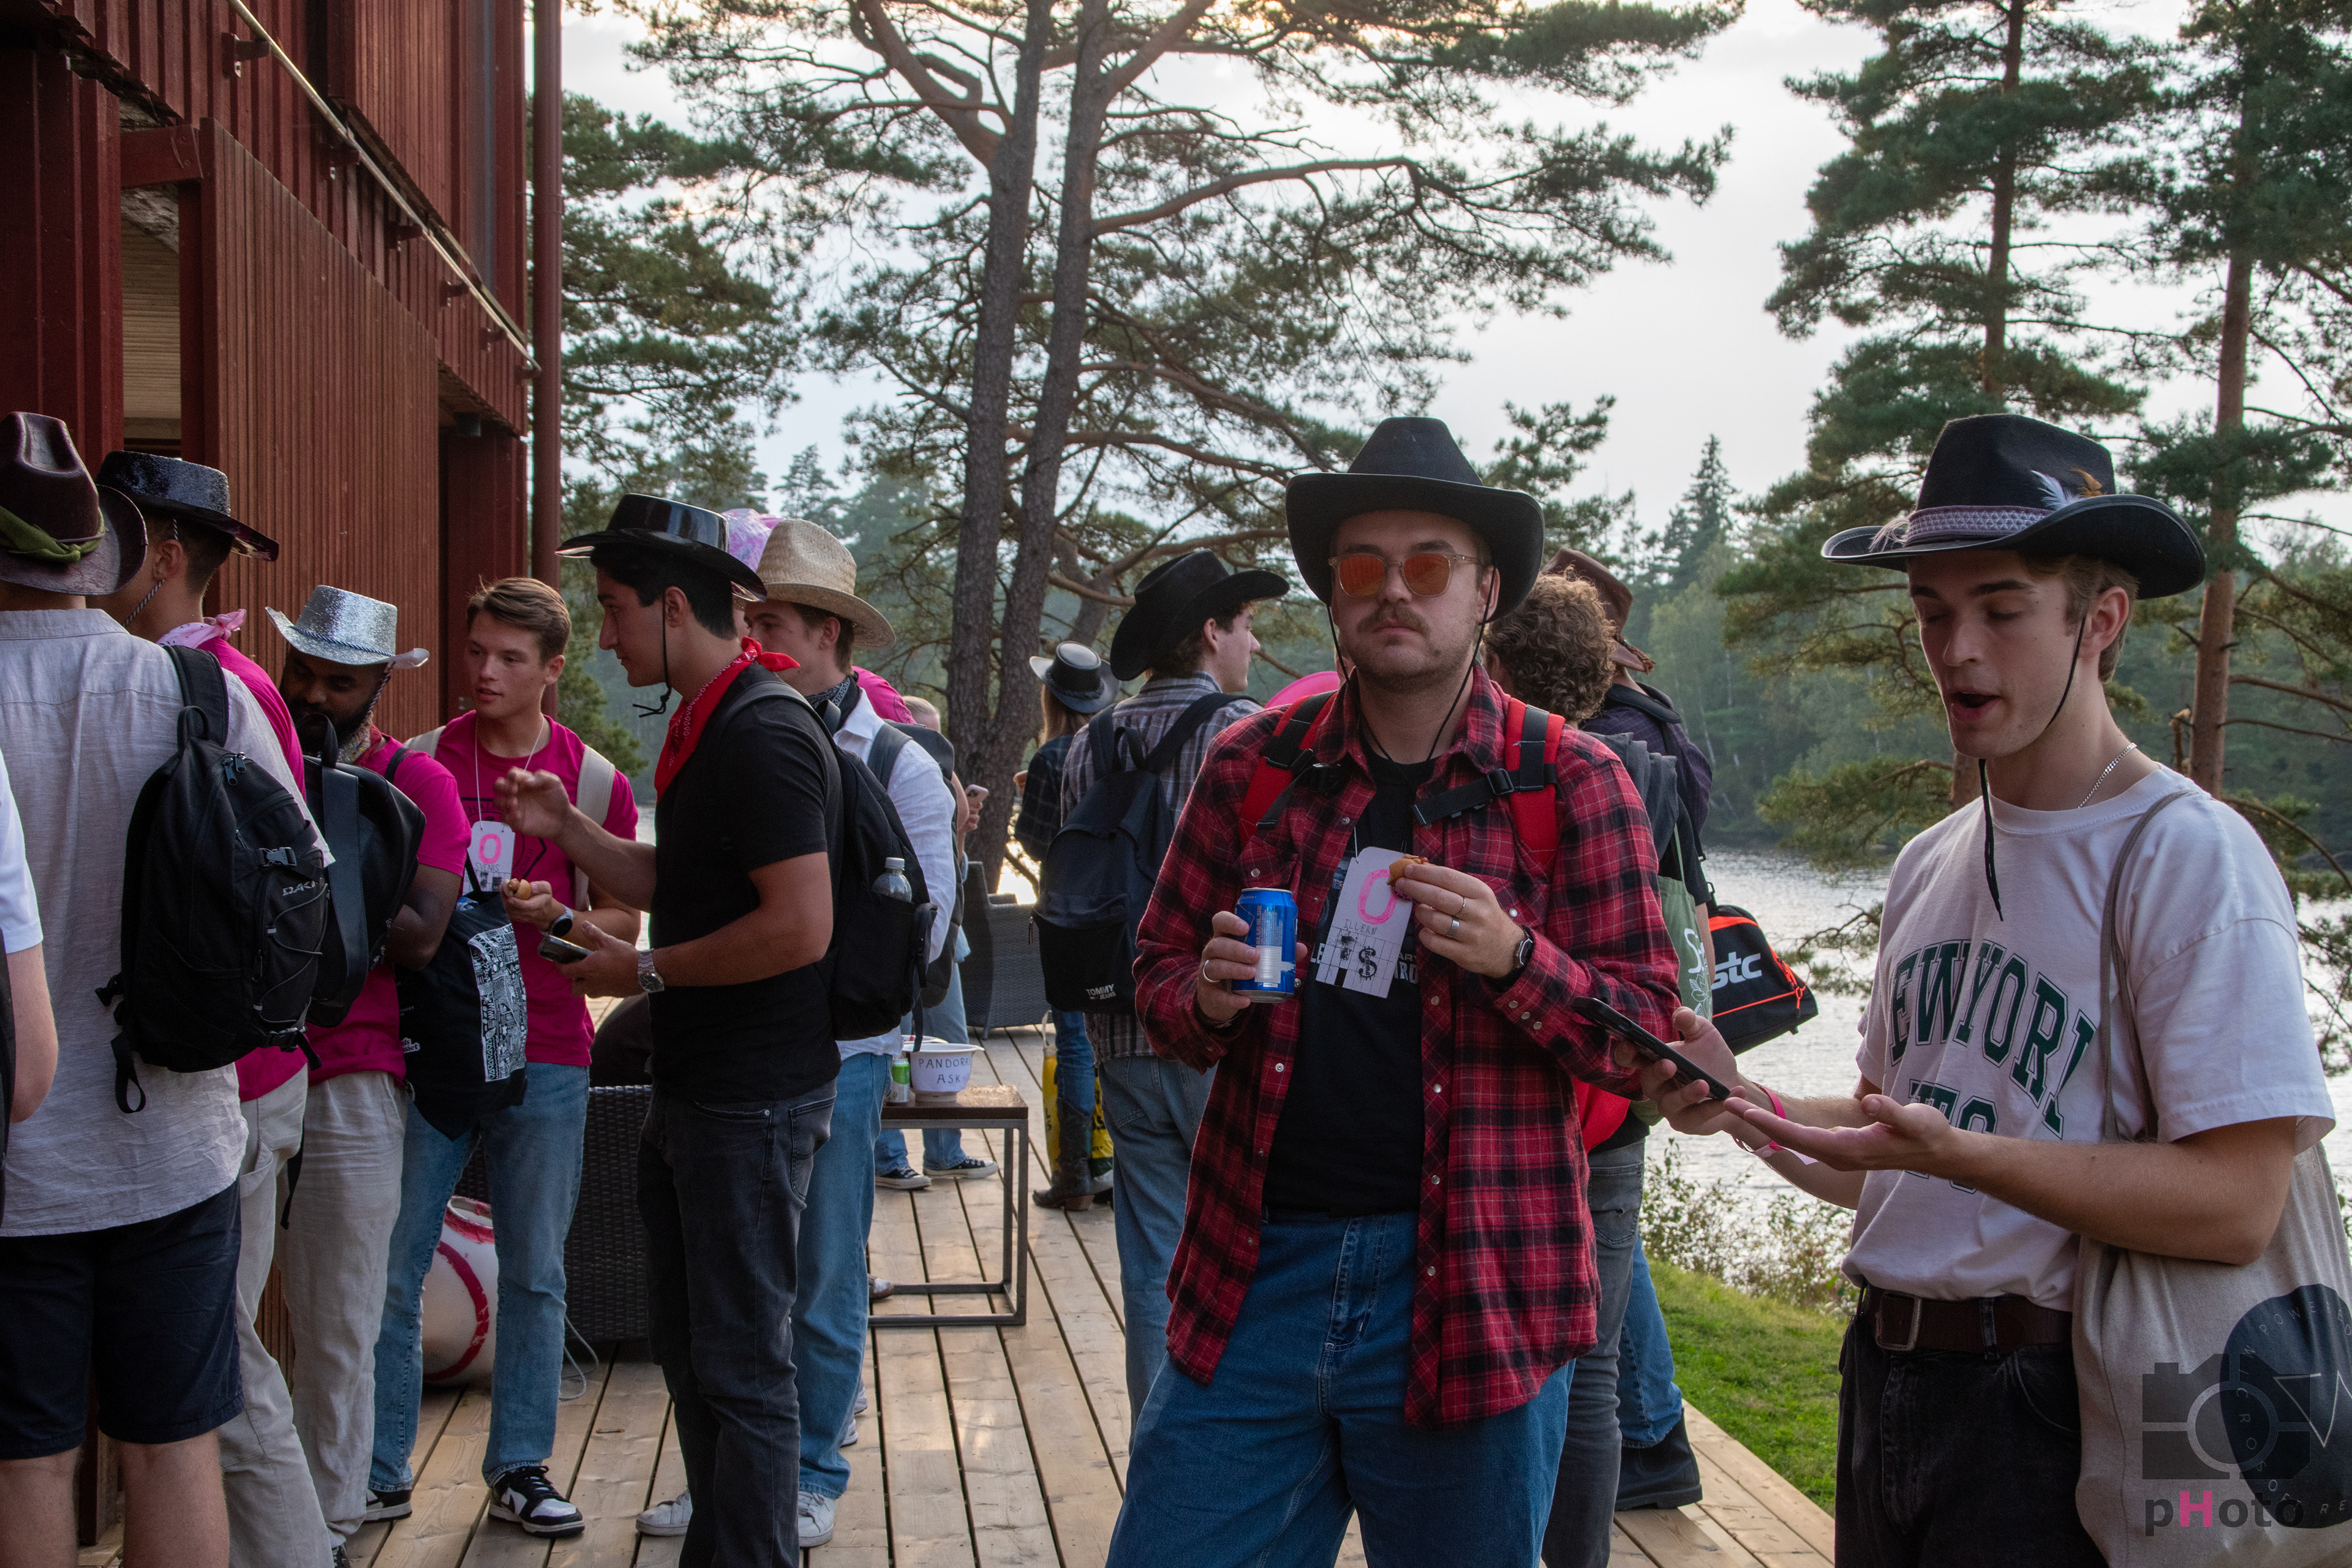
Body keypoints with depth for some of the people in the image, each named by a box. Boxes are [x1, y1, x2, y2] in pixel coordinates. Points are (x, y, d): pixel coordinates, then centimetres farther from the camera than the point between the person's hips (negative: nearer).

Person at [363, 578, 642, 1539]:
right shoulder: (418, 763, 4)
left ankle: (519, 1466, 19)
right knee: (391, 1266, 1)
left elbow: (623, 924, 7)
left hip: (544, 1052, 0)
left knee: (535, 1272, 6)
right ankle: (378, 1474, 15)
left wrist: (556, 914, -12)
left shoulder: (593, 780, 4)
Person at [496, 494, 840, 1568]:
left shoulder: (765, 735, -19)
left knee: (742, 1366, -1)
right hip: (693, 1089, 11)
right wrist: (567, 830, 9)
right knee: (686, 1346, 19)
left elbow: (800, 926, -26)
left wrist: (645, 972, -17)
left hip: (753, 1103, -11)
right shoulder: (704, 727, 14)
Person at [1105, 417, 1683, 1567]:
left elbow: (1646, 1034, -1)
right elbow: (1156, 974, 14)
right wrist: (1209, 1000, -10)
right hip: (1254, 1276, 2)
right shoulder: (1254, 765, 6)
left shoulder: (1572, 783, 0)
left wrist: (1513, 958, -20)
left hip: (1466, 1288, -2)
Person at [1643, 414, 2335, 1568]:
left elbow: (2234, 1202, -20)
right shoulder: (1929, 866, 11)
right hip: (1884, 1377, 7)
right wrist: (1739, 1102, -2)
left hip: (2058, 1419, -7)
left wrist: (1958, 1153, -29)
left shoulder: (2190, 857, -13)